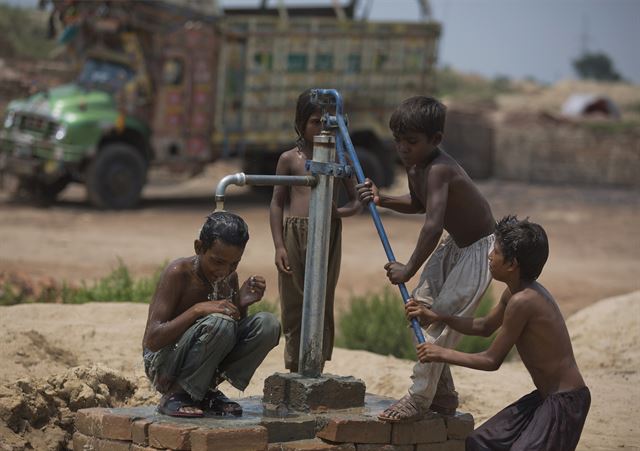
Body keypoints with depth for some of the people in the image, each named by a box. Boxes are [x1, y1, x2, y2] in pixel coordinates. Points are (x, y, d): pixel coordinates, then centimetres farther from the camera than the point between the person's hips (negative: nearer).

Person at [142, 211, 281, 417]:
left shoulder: (229, 277, 1)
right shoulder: (178, 273, -19)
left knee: (267, 324, -11)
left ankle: (206, 393, 0)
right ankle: (175, 396, -15)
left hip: (200, 367, 7)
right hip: (162, 365, -7)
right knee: (219, 323, -33)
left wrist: (242, 303, -12)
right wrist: (198, 309, -34)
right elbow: (152, 339, -25)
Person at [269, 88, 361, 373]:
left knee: (322, 304, 2)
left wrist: (339, 212, -13)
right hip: (295, 234, -1)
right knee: (293, 306, 3)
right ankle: (294, 372, 11)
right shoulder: (290, 159, 4)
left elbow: (356, 201, 10)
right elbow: (277, 203, 5)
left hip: (328, 235, 1)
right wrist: (279, 246, -4)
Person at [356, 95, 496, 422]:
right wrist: (381, 200, -1)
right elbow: (418, 204, 16)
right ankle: (442, 395, 18)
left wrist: (409, 269, -38)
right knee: (420, 306, 10)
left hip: (479, 249, -10)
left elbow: (433, 226, -42)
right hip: (454, 244, 10)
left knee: (441, 317, -15)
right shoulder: (413, 164, -3)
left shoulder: (438, 170, -32)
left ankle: (419, 400, -8)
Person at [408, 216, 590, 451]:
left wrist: (443, 354, -6)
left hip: (566, 401, -10)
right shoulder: (513, 293, 6)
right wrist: (436, 317, 15)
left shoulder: (522, 301, -23)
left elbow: (492, 360, -16)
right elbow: (484, 327, 24)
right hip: (544, 396, 11)